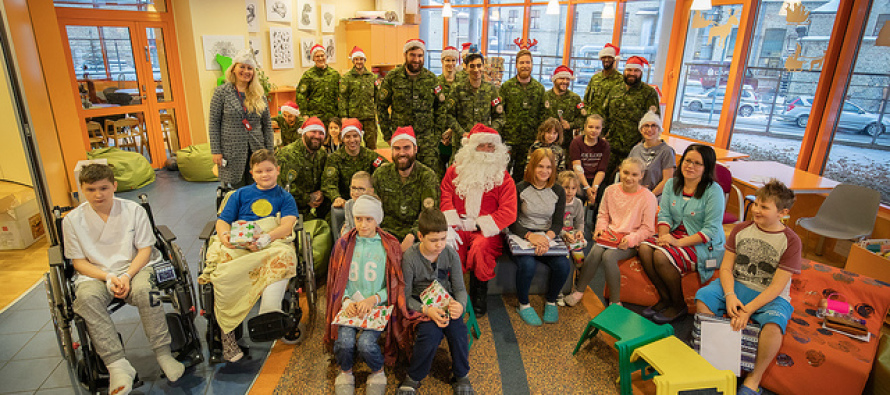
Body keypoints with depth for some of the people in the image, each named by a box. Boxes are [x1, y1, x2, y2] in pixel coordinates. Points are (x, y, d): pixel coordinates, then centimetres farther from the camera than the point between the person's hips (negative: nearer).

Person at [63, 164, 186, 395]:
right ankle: (117, 365, -32)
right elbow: (79, 261, 3)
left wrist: (127, 276, -16)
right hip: (95, 274, 1)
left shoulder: (133, 210, -1)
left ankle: (163, 353, -23)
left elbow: (145, 249, 0)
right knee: (87, 298, -32)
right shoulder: (72, 220, 2)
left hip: (134, 267, -1)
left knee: (143, 289, -34)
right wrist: (107, 278, -15)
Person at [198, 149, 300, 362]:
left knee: (284, 253, -38)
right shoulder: (240, 194, 25)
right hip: (238, 246, 2)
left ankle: (270, 310, -50)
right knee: (222, 273, -31)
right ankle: (227, 332, -25)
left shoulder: (285, 198, 18)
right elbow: (222, 221, 16)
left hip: (272, 244, -1)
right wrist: (225, 237, -10)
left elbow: (288, 224, -1)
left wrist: (266, 238, -22)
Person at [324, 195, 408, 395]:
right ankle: (345, 373, 9)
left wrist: (373, 299, -15)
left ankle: (378, 373, 8)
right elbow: (337, 281, 9)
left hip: (378, 305, -2)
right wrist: (346, 300, -11)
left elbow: (395, 285, 1)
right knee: (345, 340, -26)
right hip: (350, 305, 2)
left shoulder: (390, 246, 1)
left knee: (365, 342, -26)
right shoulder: (344, 244, 6)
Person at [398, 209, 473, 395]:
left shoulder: (451, 254, -8)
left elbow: (460, 289, -1)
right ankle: (413, 378, -3)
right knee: (431, 332, -30)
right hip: (420, 303, -2)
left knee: (457, 330, -25)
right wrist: (426, 310, -28)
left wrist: (461, 306, -24)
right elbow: (405, 296, -11)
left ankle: (462, 376, 4)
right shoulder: (410, 258, -16)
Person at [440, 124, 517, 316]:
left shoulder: (503, 177, 7)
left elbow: (508, 213, -3)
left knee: (480, 247, -34)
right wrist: (448, 227, -13)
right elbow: (445, 199, 4)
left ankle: (480, 293, -7)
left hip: (486, 230, -1)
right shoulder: (455, 171, 13)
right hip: (458, 228, 1)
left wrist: (476, 224, -10)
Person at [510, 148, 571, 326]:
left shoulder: (558, 191, 6)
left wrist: (547, 237, -22)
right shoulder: (520, 189, -3)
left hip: (548, 237, 3)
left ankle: (551, 302, 6)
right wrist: (530, 236, -27)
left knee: (563, 265, -24)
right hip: (522, 237, -3)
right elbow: (512, 223, -7)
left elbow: (558, 223, 1)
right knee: (527, 264, -32)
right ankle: (523, 305, -4)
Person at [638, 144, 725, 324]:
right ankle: (665, 298, -3)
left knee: (661, 256, -29)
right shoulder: (672, 184, 7)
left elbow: (711, 230, -16)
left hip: (704, 245, -6)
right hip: (676, 235, 6)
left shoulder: (714, 191, -12)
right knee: (644, 248, -22)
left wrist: (679, 242, -24)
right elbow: (664, 215, 3)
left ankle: (679, 305, -4)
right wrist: (664, 237, -17)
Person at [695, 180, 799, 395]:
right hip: (737, 287, 4)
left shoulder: (790, 241, -8)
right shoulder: (740, 229, 3)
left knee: (773, 324, -34)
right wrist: (730, 295, -17)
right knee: (703, 296, -22)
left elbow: (777, 286, -13)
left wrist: (748, 309, -23)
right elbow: (726, 267, 1)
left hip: (770, 297, -4)